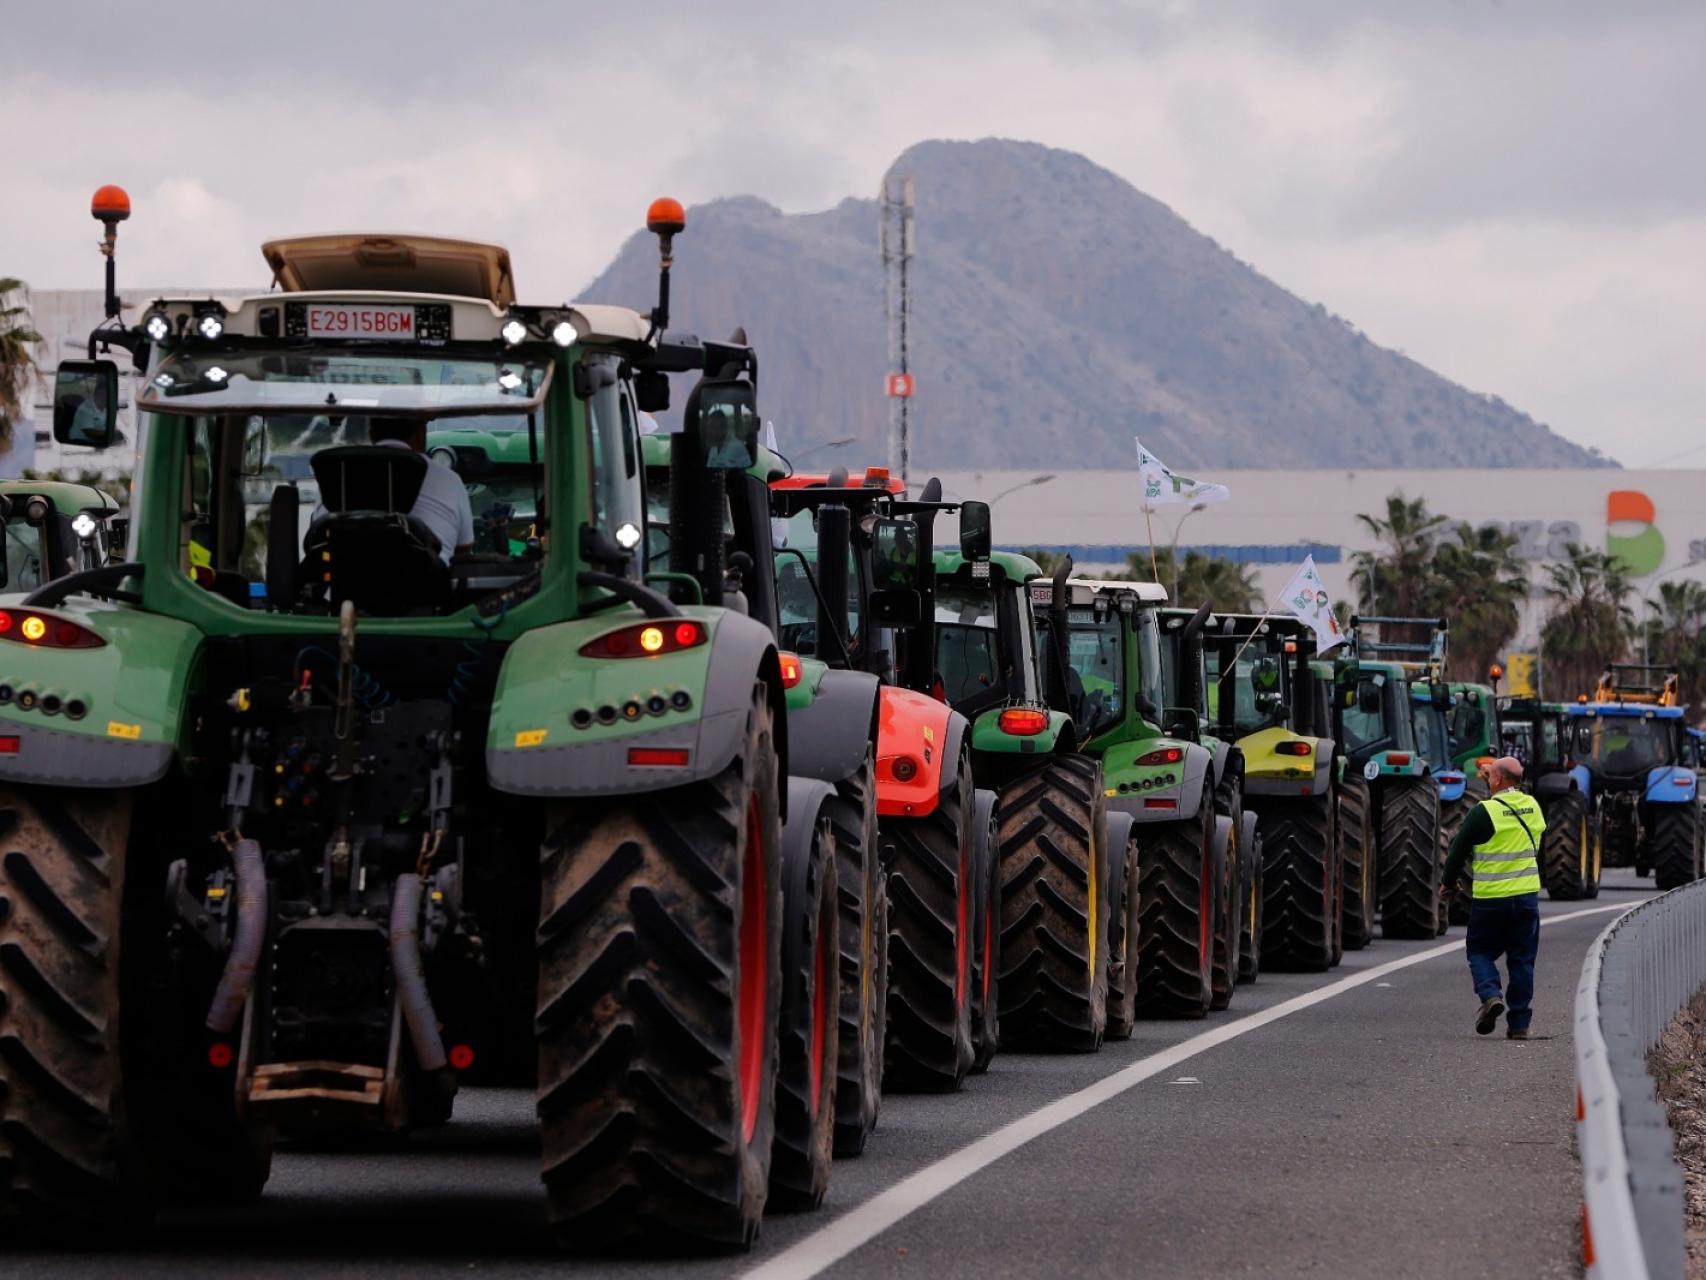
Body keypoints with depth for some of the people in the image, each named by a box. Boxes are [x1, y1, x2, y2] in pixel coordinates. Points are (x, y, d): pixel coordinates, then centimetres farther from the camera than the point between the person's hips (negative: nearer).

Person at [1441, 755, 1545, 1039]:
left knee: (1481, 951, 12)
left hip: (1490, 897, -4)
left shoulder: (1484, 812, -12)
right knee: (1521, 959, 10)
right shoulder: (1532, 807, 5)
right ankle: (1519, 1023, 9)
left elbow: (1458, 850, -4)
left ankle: (1490, 993, -14)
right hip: (1527, 894, 4)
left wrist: (1449, 881, 13)